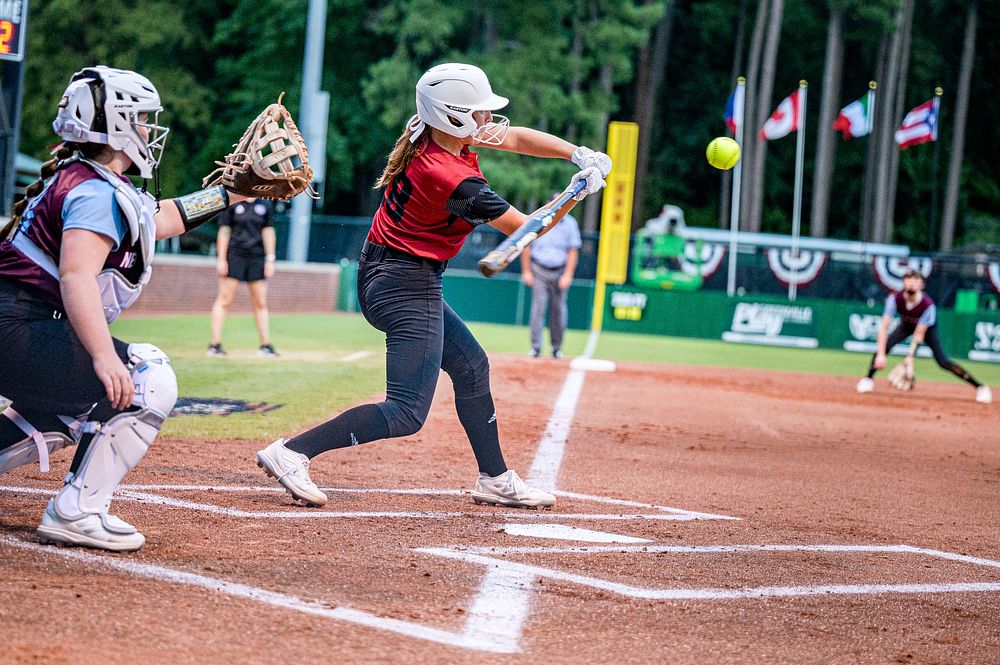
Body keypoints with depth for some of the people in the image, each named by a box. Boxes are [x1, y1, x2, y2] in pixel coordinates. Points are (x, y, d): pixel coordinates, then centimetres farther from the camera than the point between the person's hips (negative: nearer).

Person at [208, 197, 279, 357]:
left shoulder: (264, 205, 9)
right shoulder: (231, 204, -2)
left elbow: (268, 232, 11)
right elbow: (224, 231, -3)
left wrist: (270, 259, 6)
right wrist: (221, 259, -8)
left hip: (257, 258, 4)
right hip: (234, 257, -4)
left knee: (260, 302, 5)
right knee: (224, 300, -5)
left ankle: (265, 345, 11)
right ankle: (215, 344, -3)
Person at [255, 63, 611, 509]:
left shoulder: (426, 136, -1)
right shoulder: (455, 182, -25)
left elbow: (516, 138, 8)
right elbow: (528, 228, -14)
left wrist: (577, 154, -4)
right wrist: (578, 193, -8)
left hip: (379, 278, 11)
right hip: (408, 286, -11)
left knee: (470, 367, 22)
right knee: (406, 414, -12)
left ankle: (496, 480, 32)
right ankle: (292, 453, -16)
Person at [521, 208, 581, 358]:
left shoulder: (570, 223, 2)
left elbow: (573, 251, 2)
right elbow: (527, 247, 3)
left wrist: (568, 275, -6)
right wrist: (526, 272, -1)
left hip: (560, 272, 1)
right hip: (539, 271, -1)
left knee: (559, 310, 2)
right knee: (538, 308, -8)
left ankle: (557, 348, 13)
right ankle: (535, 347, -6)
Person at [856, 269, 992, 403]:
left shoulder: (928, 305, -37)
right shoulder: (895, 299, -32)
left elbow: (919, 334, -33)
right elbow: (884, 326, -35)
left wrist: (909, 358, -43)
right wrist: (881, 354, -44)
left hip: (927, 327, -3)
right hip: (906, 325, 3)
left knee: (942, 361, -15)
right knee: (883, 347, -21)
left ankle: (979, 387, -11)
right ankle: (867, 380, -2)